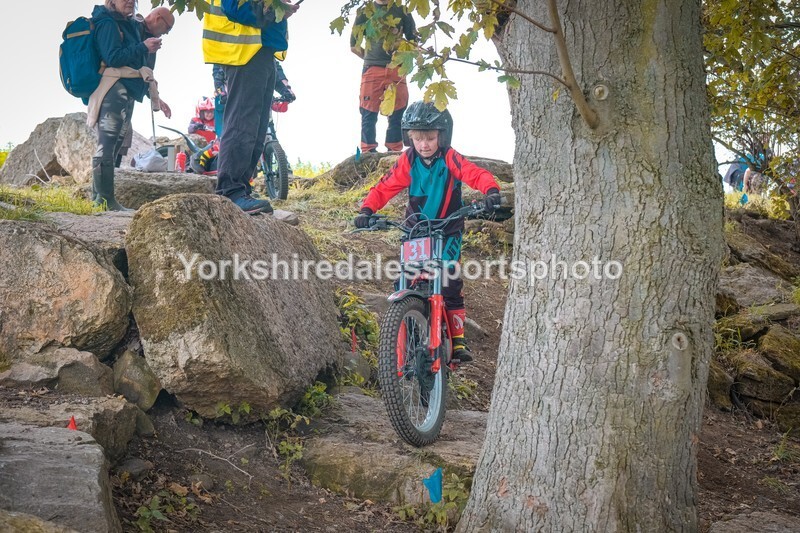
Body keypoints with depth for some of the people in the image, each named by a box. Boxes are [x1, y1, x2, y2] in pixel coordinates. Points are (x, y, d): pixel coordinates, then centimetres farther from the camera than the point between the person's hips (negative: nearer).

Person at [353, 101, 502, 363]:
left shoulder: (450, 159, -13)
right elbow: (384, 187, -7)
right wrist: (367, 210, -23)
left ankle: (458, 338, -2)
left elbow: (477, 174, -24)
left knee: (449, 281, -13)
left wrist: (491, 191, -45)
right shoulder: (408, 162, -6)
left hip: (448, 230, -2)